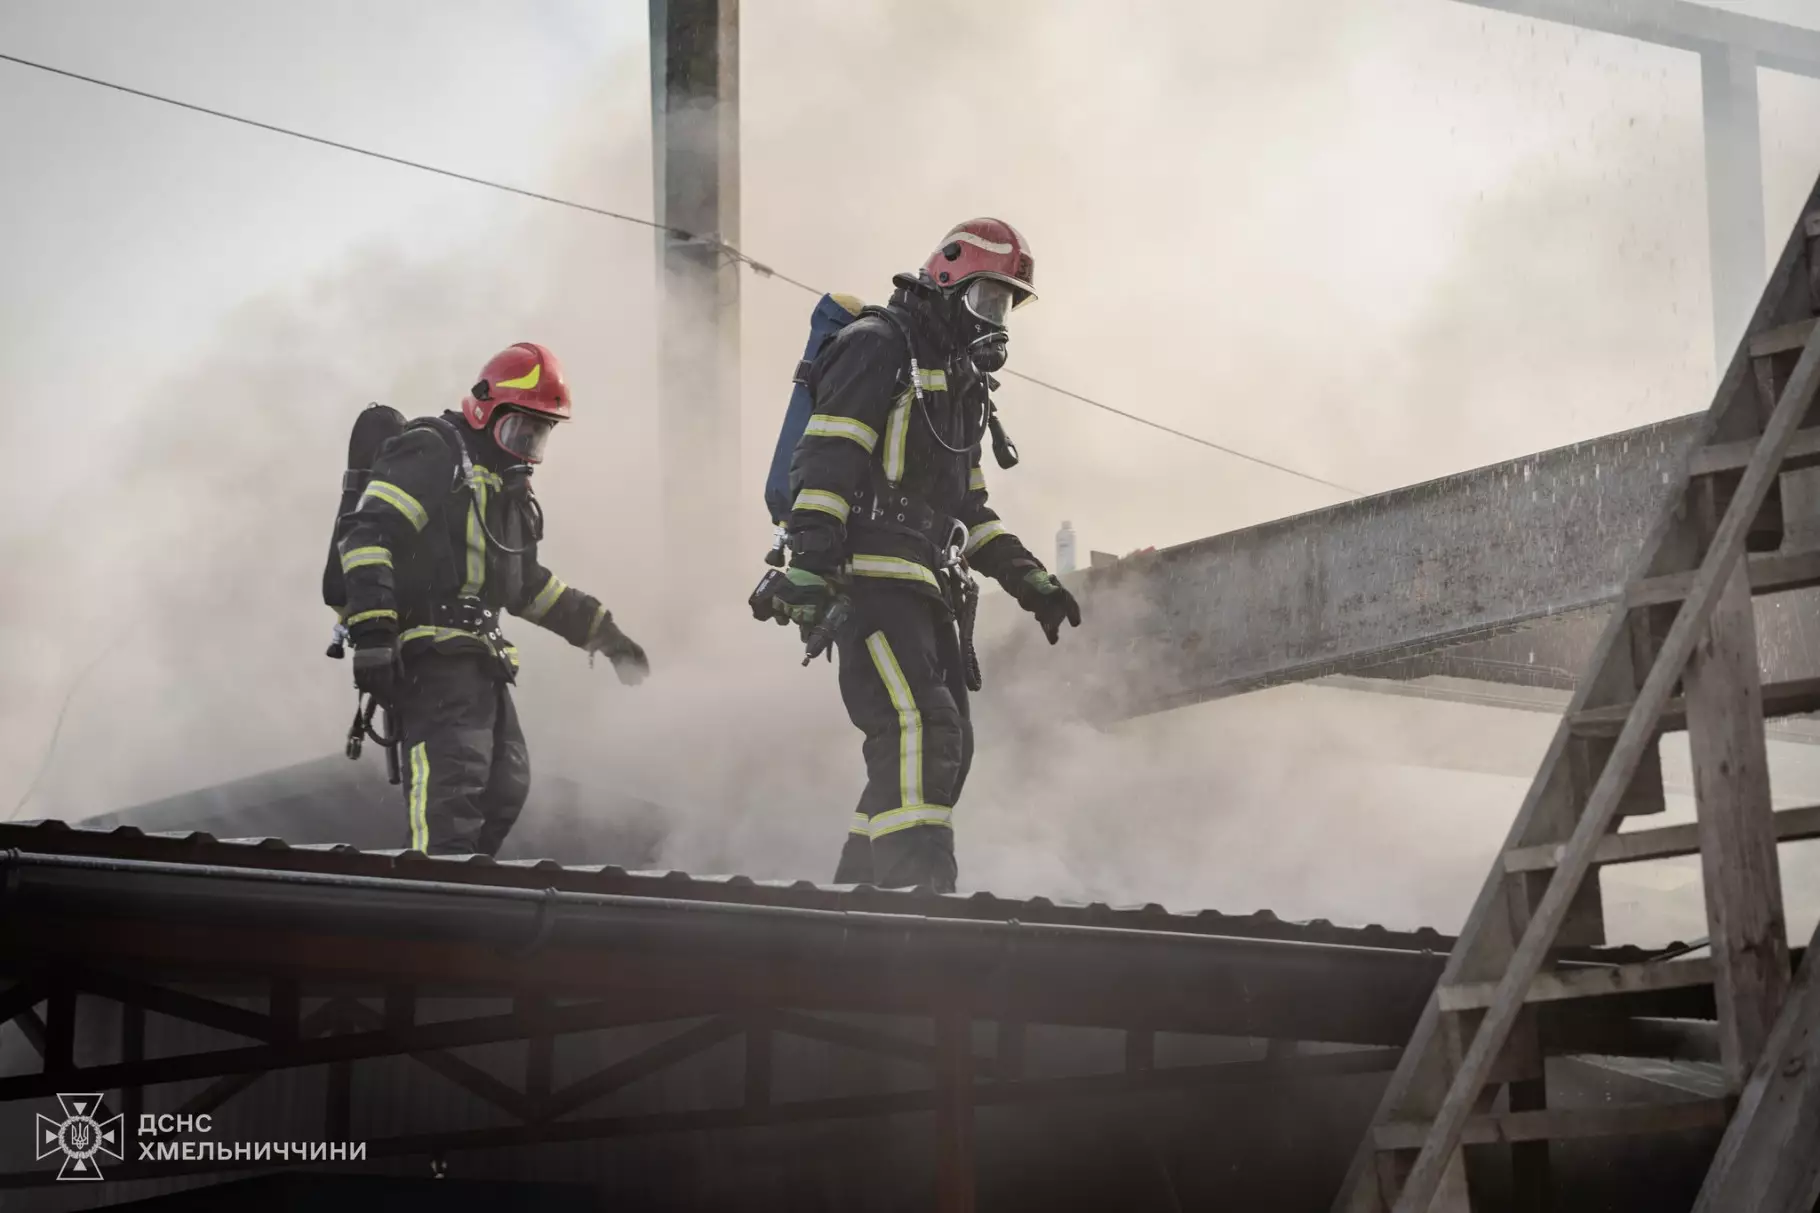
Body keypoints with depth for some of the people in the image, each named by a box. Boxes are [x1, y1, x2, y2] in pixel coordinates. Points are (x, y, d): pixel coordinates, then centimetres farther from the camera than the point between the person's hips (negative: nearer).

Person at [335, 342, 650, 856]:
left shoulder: (509, 487, 24)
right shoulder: (432, 454, -6)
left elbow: (527, 584, 34)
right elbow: (368, 534, -17)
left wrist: (600, 629, 33)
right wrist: (370, 629, -26)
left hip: (481, 656, 10)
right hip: (432, 652, -10)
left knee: (506, 784, 10)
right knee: (453, 774, -24)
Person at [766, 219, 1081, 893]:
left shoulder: (961, 381, 27)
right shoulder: (878, 346, -4)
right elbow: (826, 459, -15)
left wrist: (1027, 578, 22)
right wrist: (809, 565, -26)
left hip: (926, 589, 10)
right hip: (870, 578, -10)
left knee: (946, 747, 5)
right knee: (921, 726, -23)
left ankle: (857, 891, 8)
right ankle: (919, 881, -28)